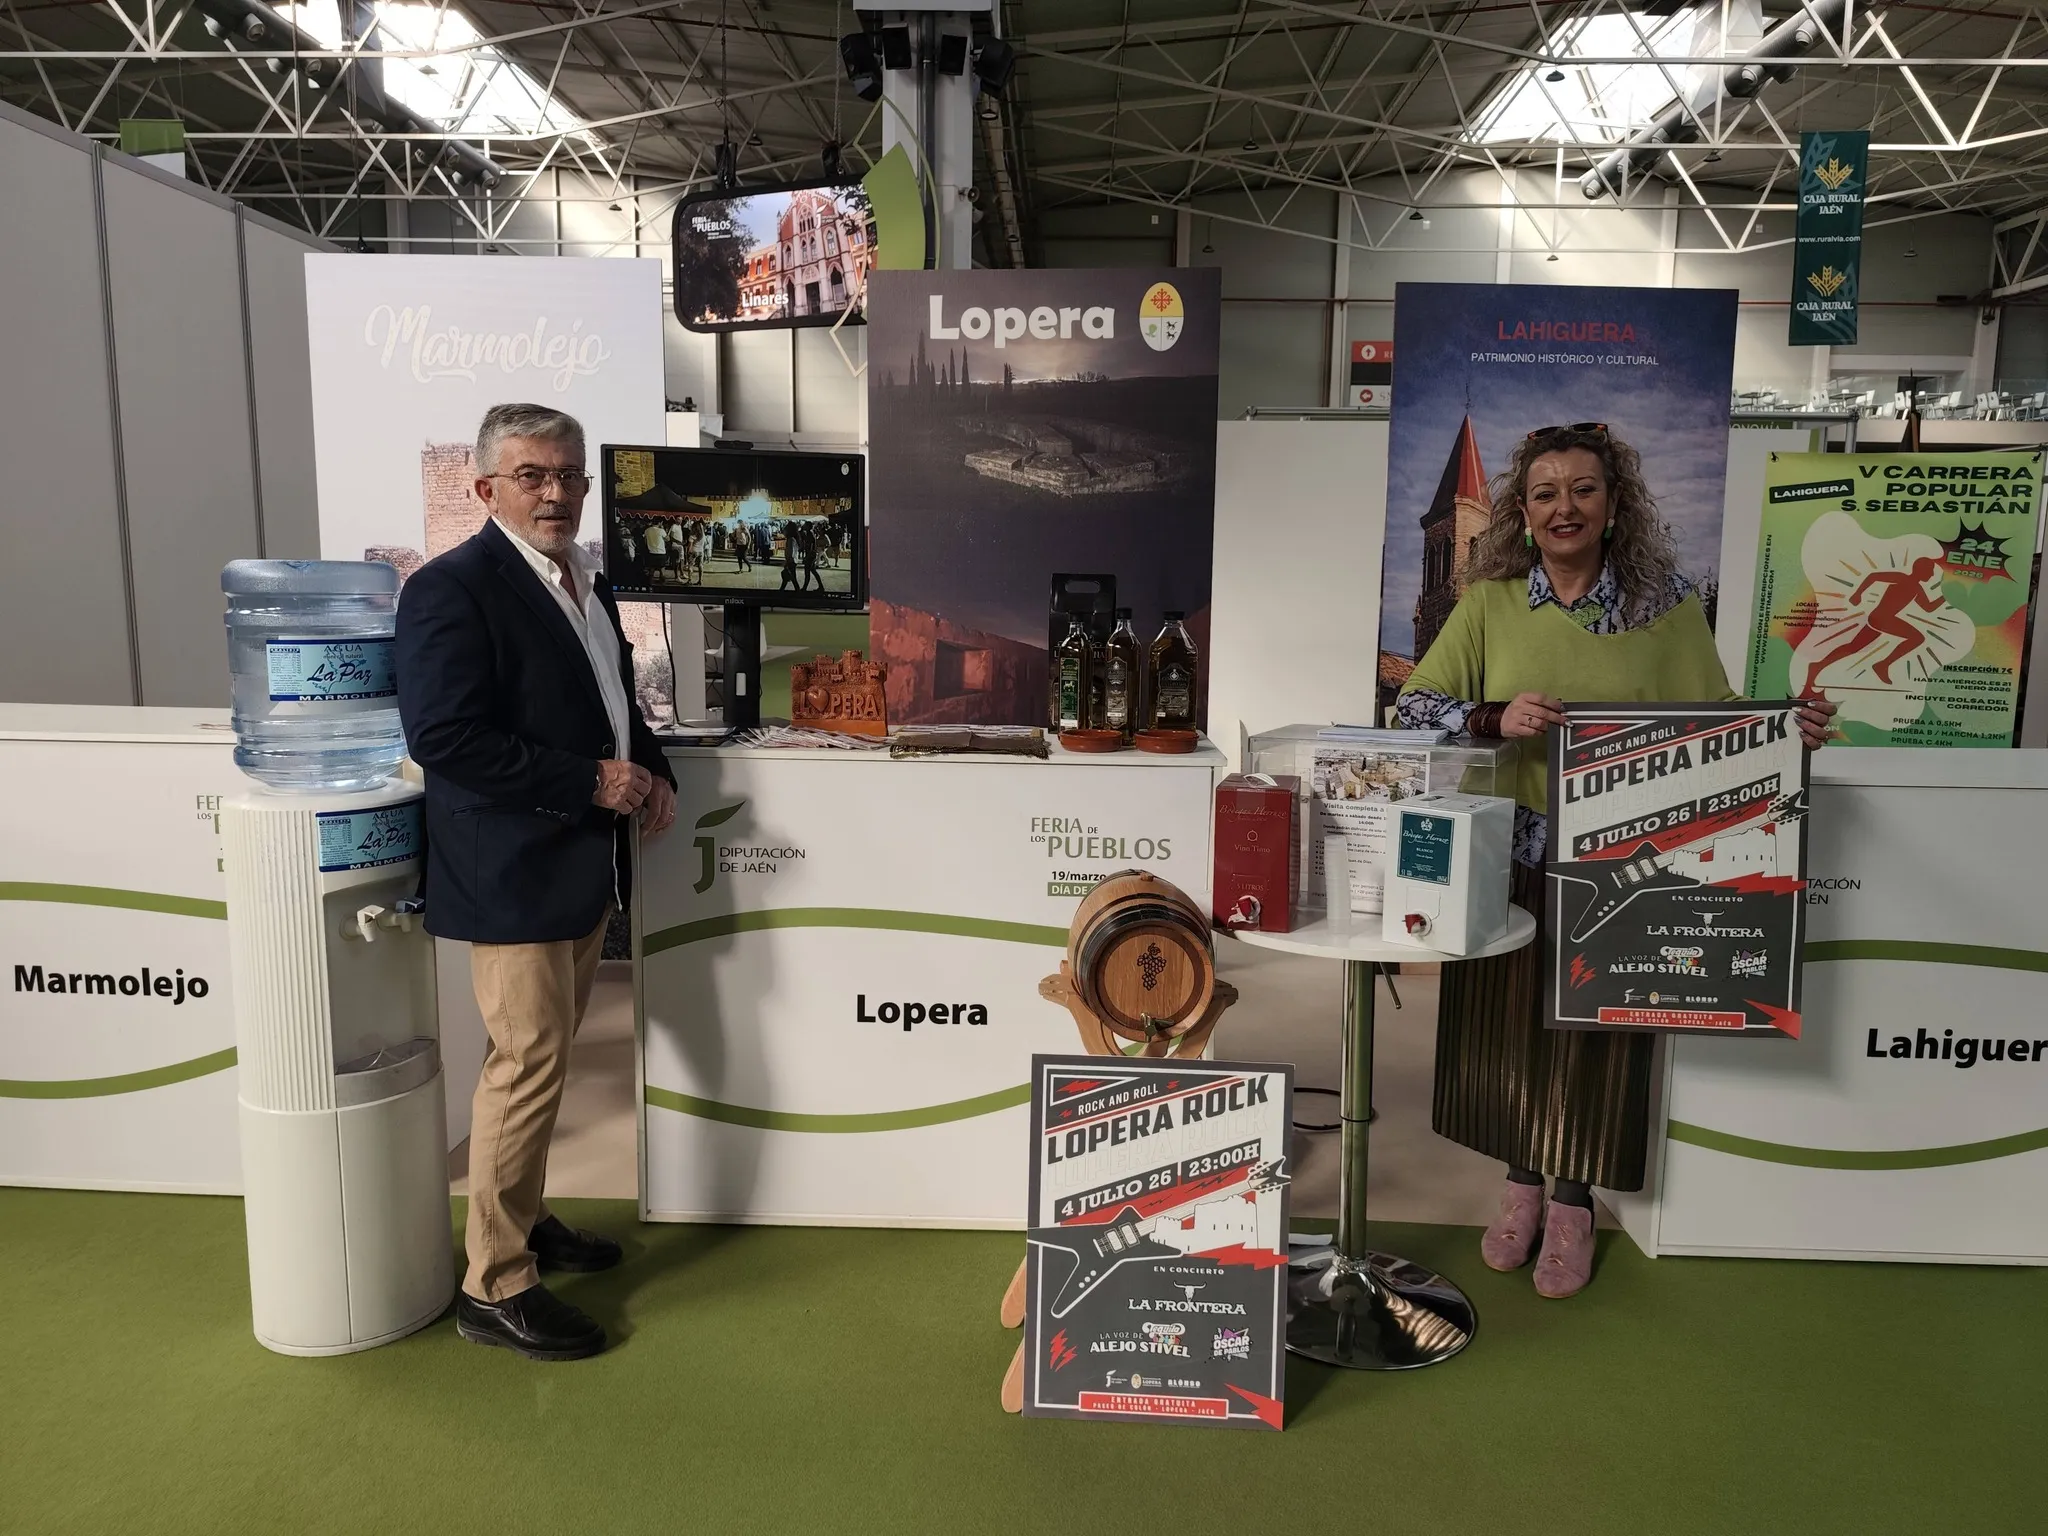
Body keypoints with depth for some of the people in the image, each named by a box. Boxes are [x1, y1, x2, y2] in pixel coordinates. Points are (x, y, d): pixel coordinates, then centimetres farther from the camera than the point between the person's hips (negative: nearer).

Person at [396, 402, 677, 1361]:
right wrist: (589, 781, -22)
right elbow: (443, 737, -23)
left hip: (582, 864, 9)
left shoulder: (584, 581, 12)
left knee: (545, 1055, 19)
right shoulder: (452, 588, -15)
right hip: (510, 874, -9)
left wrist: (651, 772, 3)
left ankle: (519, 1217, 38)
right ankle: (495, 1287, 12)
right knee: (528, 1065, -4)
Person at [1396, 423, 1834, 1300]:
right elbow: (1414, 704, -6)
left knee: (1594, 1029, 9)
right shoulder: (1489, 601, -1)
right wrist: (1496, 719, -22)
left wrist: (1783, 732, -19)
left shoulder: (1666, 603, 0)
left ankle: (1573, 1202, 30)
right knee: (1508, 1022, 11)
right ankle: (1521, 1182, 33)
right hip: (1508, 859, 1)